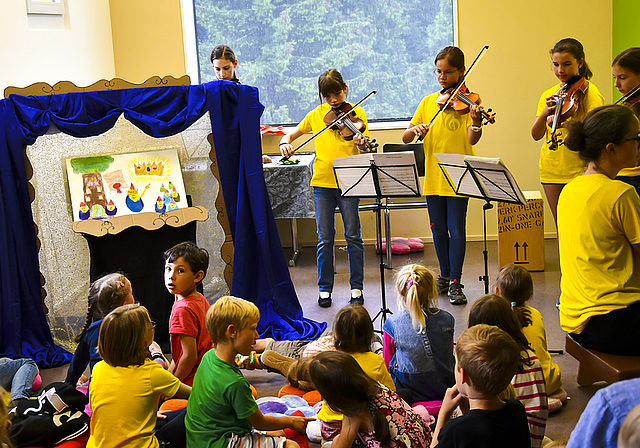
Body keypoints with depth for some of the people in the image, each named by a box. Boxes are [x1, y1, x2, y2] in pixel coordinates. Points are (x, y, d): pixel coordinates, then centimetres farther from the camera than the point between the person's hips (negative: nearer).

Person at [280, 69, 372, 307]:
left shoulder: (356, 113, -1)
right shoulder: (316, 115, 7)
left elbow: (363, 151, -8)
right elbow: (291, 134, 15)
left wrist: (362, 146, -31)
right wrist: (285, 143, -7)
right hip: (322, 182, 2)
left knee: (353, 236, 3)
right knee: (325, 238, 6)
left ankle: (356, 287, 14)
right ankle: (325, 288, 16)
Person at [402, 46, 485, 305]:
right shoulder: (428, 102, 7)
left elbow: (472, 140, -17)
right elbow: (405, 138, 5)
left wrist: (476, 121, -37)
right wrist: (415, 130, -17)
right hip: (433, 177, 4)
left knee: (456, 230, -2)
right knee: (438, 230, 13)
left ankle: (455, 283, 8)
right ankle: (444, 276, 28)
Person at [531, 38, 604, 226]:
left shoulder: (589, 92, -4)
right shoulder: (548, 95, 9)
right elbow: (536, 135, 0)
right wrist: (545, 112, -18)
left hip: (579, 169, -4)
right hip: (552, 170, 4)